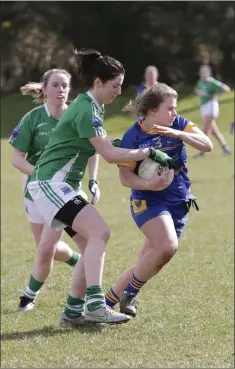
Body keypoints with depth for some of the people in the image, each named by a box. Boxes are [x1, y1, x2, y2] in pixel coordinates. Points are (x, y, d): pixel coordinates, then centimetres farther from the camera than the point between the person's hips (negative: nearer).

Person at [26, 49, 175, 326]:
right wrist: (150, 153, -14)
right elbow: (110, 155, -21)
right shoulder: (86, 110, -17)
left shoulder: (91, 106, 14)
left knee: (91, 243, 6)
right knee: (99, 232, -21)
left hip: (61, 185, 10)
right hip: (51, 183, -10)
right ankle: (95, 305, -28)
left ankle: (73, 311, 9)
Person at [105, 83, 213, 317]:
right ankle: (130, 294, -9)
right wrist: (151, 184, -29)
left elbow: (207, 145, -12)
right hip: (148, 201, -5)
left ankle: (108, 301, 19)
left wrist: (178, 133, -26)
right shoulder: (133, 136, -11)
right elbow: (125, 177, -11)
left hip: (178, 203, 5)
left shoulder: (178, 125, -1)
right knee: (167, 246, -29)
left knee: (147, 265, 4)